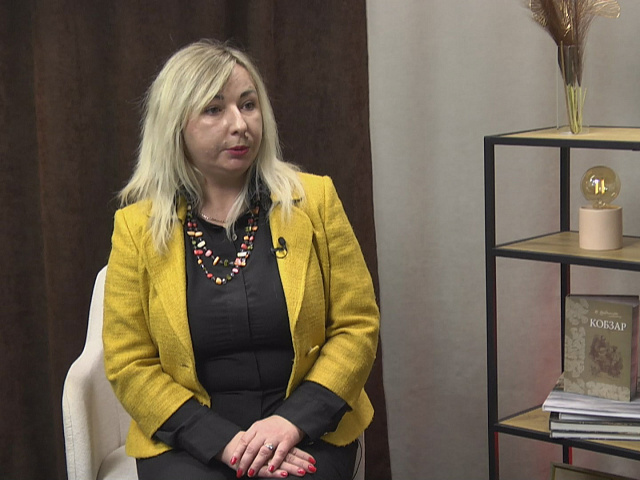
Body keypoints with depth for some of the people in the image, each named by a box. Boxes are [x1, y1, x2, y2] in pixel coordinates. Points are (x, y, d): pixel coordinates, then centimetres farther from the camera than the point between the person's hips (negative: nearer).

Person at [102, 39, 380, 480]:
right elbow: (128, 365, 1)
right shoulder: (138, 227, 2)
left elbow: (358, 326, 4)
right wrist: (224, 440, -12)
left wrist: (292, 420, -11)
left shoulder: (314, 200, 4)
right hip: (187, 439, 0)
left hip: (305, 430, 0)